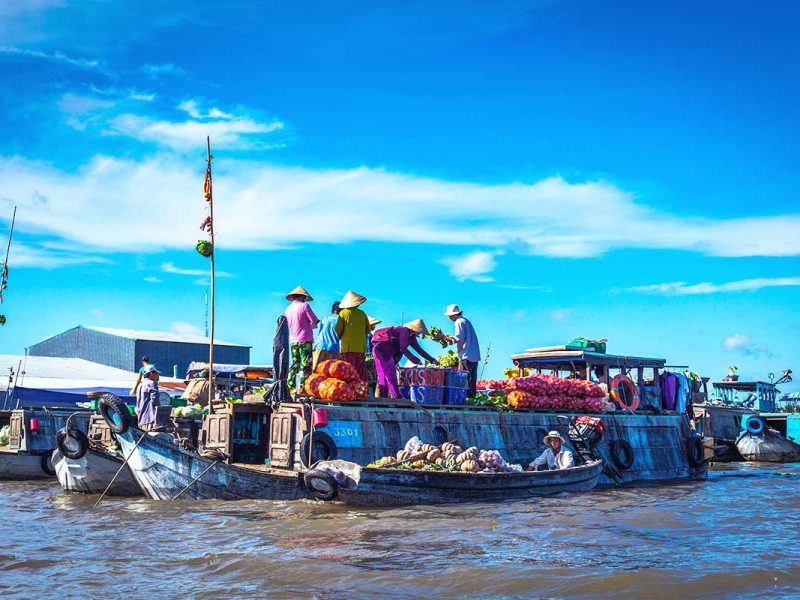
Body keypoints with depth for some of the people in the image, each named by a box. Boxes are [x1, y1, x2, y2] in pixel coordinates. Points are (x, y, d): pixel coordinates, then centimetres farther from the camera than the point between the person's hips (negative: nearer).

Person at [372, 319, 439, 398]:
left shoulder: (411, 337, 13)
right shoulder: (404, 331, -15)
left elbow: (419, 349, 16)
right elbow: (403, 349, -22)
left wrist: (432, 360, 12)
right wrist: (414, 359, -21)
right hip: (382, 350, -10)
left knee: (383, 376, 8)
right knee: (390, 375, -11)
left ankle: (382, 397, 8)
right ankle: (396, 398, -13)